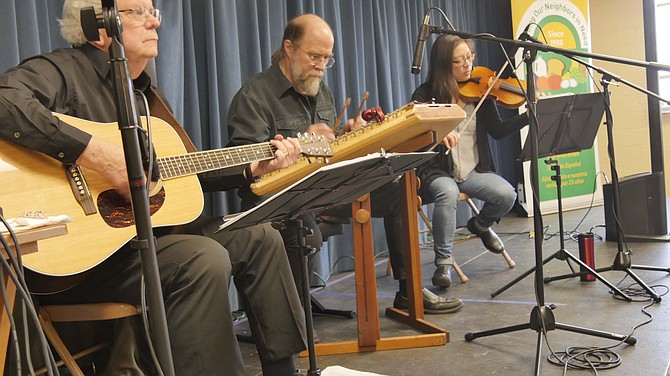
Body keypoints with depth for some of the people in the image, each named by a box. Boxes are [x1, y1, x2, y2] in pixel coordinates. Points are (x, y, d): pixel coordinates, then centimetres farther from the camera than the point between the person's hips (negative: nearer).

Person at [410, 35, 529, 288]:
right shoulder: (426, 94, -2)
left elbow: (497, 131, 2)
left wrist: (529, 116, -13)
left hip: (473, 170, 4)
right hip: (436, 171, -3)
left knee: (507, 195, -22)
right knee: (448, 192, -36)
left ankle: (480, 225, 16)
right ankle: (443, 262, -17)